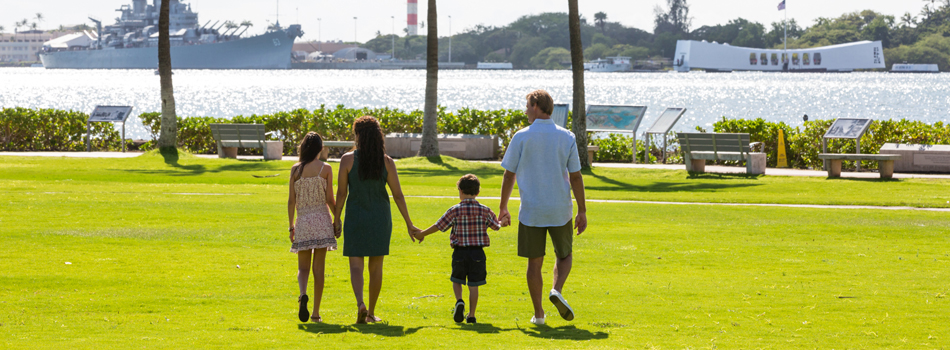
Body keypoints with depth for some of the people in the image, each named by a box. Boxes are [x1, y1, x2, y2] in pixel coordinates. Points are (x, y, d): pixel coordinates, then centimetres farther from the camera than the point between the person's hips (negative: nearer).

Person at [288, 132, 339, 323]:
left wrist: (291, 225, 9)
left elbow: (291, 200, 2)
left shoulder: (296, 169, 2)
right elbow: (330, 199, -3)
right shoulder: (325, 169, -2)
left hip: (303, 221, 1)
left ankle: (303, 294, -24)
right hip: (322, 219, -1)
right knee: (318, 266, 5)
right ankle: (316, 312, 5)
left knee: (303, 266, 8)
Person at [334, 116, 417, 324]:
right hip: (380, 218, 2)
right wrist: (409, 224, 4)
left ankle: (360, 304, -25)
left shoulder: (348, 160, -9)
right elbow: (398, 195, -3)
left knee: (356, 265, 0)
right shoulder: (387, 162, -4)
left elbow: (341, 193, -7)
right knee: (376, 266, 13)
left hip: (355, 218, -2)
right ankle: (371, 312, 19)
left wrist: (336, 219, 5)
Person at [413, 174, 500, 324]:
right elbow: (496, 226, 15)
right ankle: (471, 314, 7)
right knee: (473, 285, 7)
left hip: (460, 252, -1)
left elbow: (438, 226, -2)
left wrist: (422, 234, 14)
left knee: (457, 280, 16)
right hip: (478, 253, 1)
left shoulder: (455, 210, -6)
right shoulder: (485, 210, 0)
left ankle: (459, 300, -10)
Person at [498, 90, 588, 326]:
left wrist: (503, 208, 9)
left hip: (531, 211, -1)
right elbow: (575, 177, -1)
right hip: (560, 211, 1)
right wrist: (582, 211, 5)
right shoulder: (567, 137, -1)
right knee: (565, 255, 18)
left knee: (534, 262, 7)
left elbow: (509, 175, -1)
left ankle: (538, 314, 8)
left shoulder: (521, 137, -5)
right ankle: (557, 290, -9)